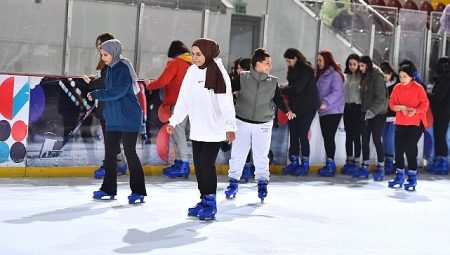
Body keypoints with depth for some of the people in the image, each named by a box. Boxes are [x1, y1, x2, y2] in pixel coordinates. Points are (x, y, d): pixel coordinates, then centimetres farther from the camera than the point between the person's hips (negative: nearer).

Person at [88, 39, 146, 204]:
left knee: (130, 153, -5)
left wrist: (96, 95, -18)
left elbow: (117, 92, -23)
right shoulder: (110, 69, 11)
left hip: (128, 119, -9)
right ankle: (109, 189, 20)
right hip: (113, 119, 9)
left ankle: (138, 191, 2)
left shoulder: (123, 69, -15)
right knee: (110, 153, 10)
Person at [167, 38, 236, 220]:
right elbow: (183, 99, 11)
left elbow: (226, 102, -14)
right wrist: (174, 120, 9)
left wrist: (230, 126, -19)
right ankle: (204, 200, 21)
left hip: (215, 129, -6)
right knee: (198, 164, 9)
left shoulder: (218, 72, -10)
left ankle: (211, 203, 4)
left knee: (207, 163, -8)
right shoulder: (192, 71, 6)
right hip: (197, 129, 6)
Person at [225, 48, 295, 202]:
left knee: (261, 156, 5)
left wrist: (287, 111, -5)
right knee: (237, 154, 6)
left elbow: (278, 99, 4)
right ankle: (233, 182, 20)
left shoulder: (273, 82, -1)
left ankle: (262, 182, 19)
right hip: (242, 122, -1)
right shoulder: (242, 78, -7)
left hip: (263, 124, 1)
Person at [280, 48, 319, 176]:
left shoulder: (306, 70, -16)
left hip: (307, 107, -8)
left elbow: (297, 88, -22)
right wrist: (286, 86, -3)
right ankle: (294, 162, 14)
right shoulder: (293, 69, 9)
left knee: (302, 134, -6)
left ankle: (305, 164, 3)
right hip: (294, 106, 8)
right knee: (293, 133, 6)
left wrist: (281, 90, -16)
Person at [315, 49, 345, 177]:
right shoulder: (321, 74, 17)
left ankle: (331, 165, -8)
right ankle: (329, 164, 15)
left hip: (333, 111, -8)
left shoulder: (334, 74, -9)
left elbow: (337, 91, -19)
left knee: (329, 137, -10)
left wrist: (326, 102, -28)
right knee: (326, 137, 9)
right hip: (323, 111, 8)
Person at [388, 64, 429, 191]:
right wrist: (401, 107, -17)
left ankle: (412, 178, 4)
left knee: (410, 149, -9)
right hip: (400, 123, 4)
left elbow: (425, 104, -6)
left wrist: (415, 110, -23)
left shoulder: (418, 88, -7)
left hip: (415, 123, -4)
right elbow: (392, 104, 3)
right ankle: (399, 176, 21)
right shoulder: (397, 88, 3)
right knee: (398, 149, 6)